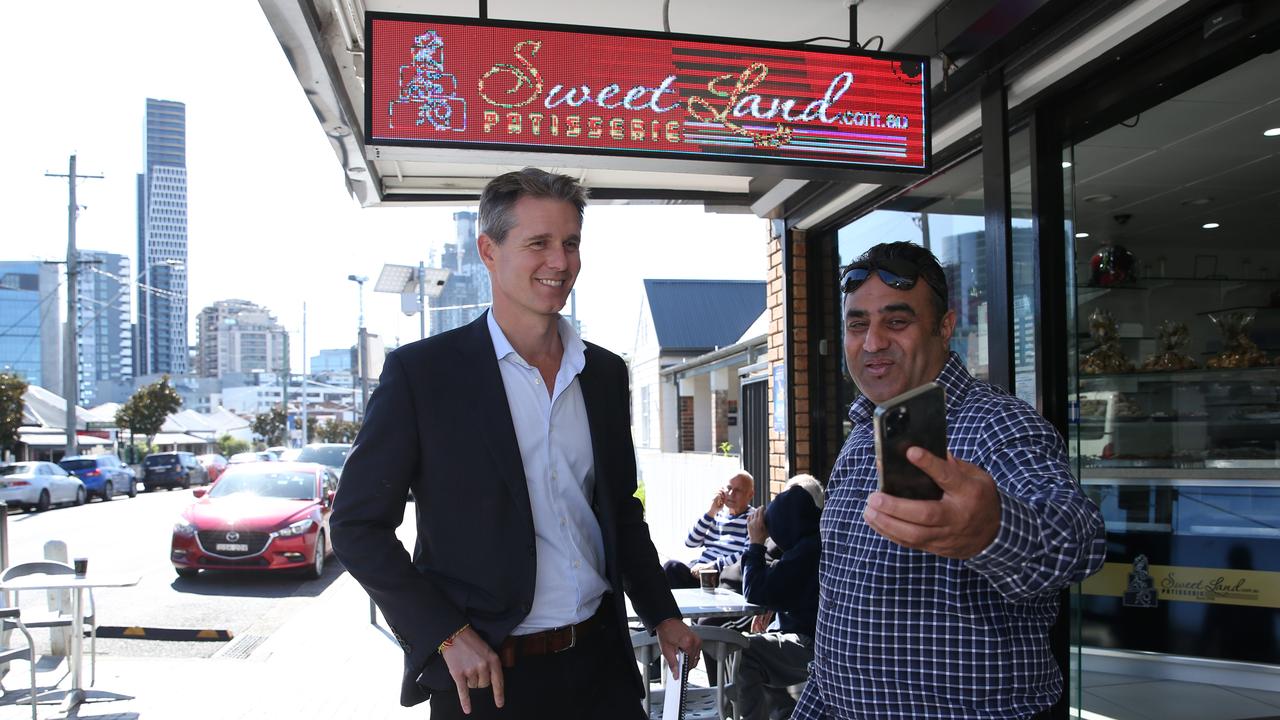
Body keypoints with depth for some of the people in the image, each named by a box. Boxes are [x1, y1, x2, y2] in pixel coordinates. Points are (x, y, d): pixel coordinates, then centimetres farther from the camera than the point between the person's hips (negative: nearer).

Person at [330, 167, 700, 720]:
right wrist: (447, 635, -14)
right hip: (487, 675, -4)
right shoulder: (420, 371, -9)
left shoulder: (605, 373, 6)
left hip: (602, 661, 5)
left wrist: (662, 615, 9)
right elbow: (356, 526, -8)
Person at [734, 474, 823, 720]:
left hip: (814, 648, -11)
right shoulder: (816, 543, 13)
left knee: (741, 653, -25)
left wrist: (756, 543, -6)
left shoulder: (809, 549, -20)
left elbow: (756, 591, -17)